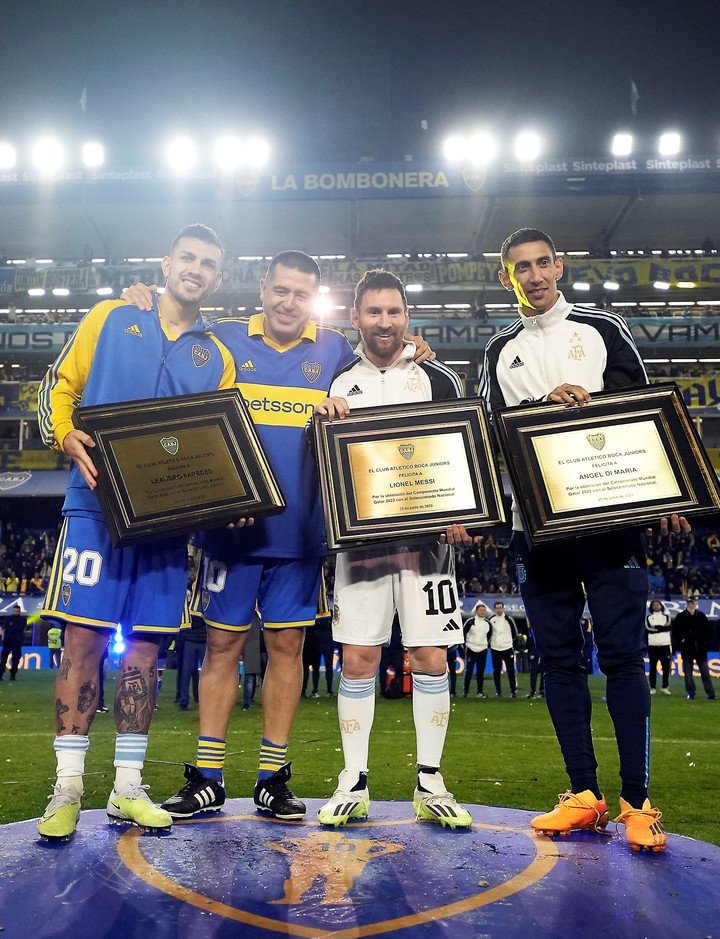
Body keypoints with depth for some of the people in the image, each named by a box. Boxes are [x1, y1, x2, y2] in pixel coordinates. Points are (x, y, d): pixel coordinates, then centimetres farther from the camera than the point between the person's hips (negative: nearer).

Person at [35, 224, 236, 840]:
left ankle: (128, 788, 16)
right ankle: (68, 788, 7)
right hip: (97, 506, -2)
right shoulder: (110, 318, 10)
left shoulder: (218, 358, 15)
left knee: (145, 649, 6)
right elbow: (58, 389, 8)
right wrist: (68, 438, -12)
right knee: (84, 640, -4)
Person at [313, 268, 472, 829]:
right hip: (360, 536, 1)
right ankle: (354, 784, 13)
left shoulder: (438, 379, 9)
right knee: (358, 658, 0)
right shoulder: (338, 387, 12)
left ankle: (431, 786, 12)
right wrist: (324, 421, -7)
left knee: (431, 656, -1)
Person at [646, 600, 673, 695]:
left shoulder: (666, 616, 11)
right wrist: (663, 627, -10)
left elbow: (668, 627, -6)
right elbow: (648, 629, -9)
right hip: (653, 645, -1)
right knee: (653, 667, 0)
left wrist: (656, 627, -14)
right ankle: (652, 688, 4)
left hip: (665, 645, 1)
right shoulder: (648, 617, 8)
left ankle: (665, 687, 9)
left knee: (666, 667, 0)